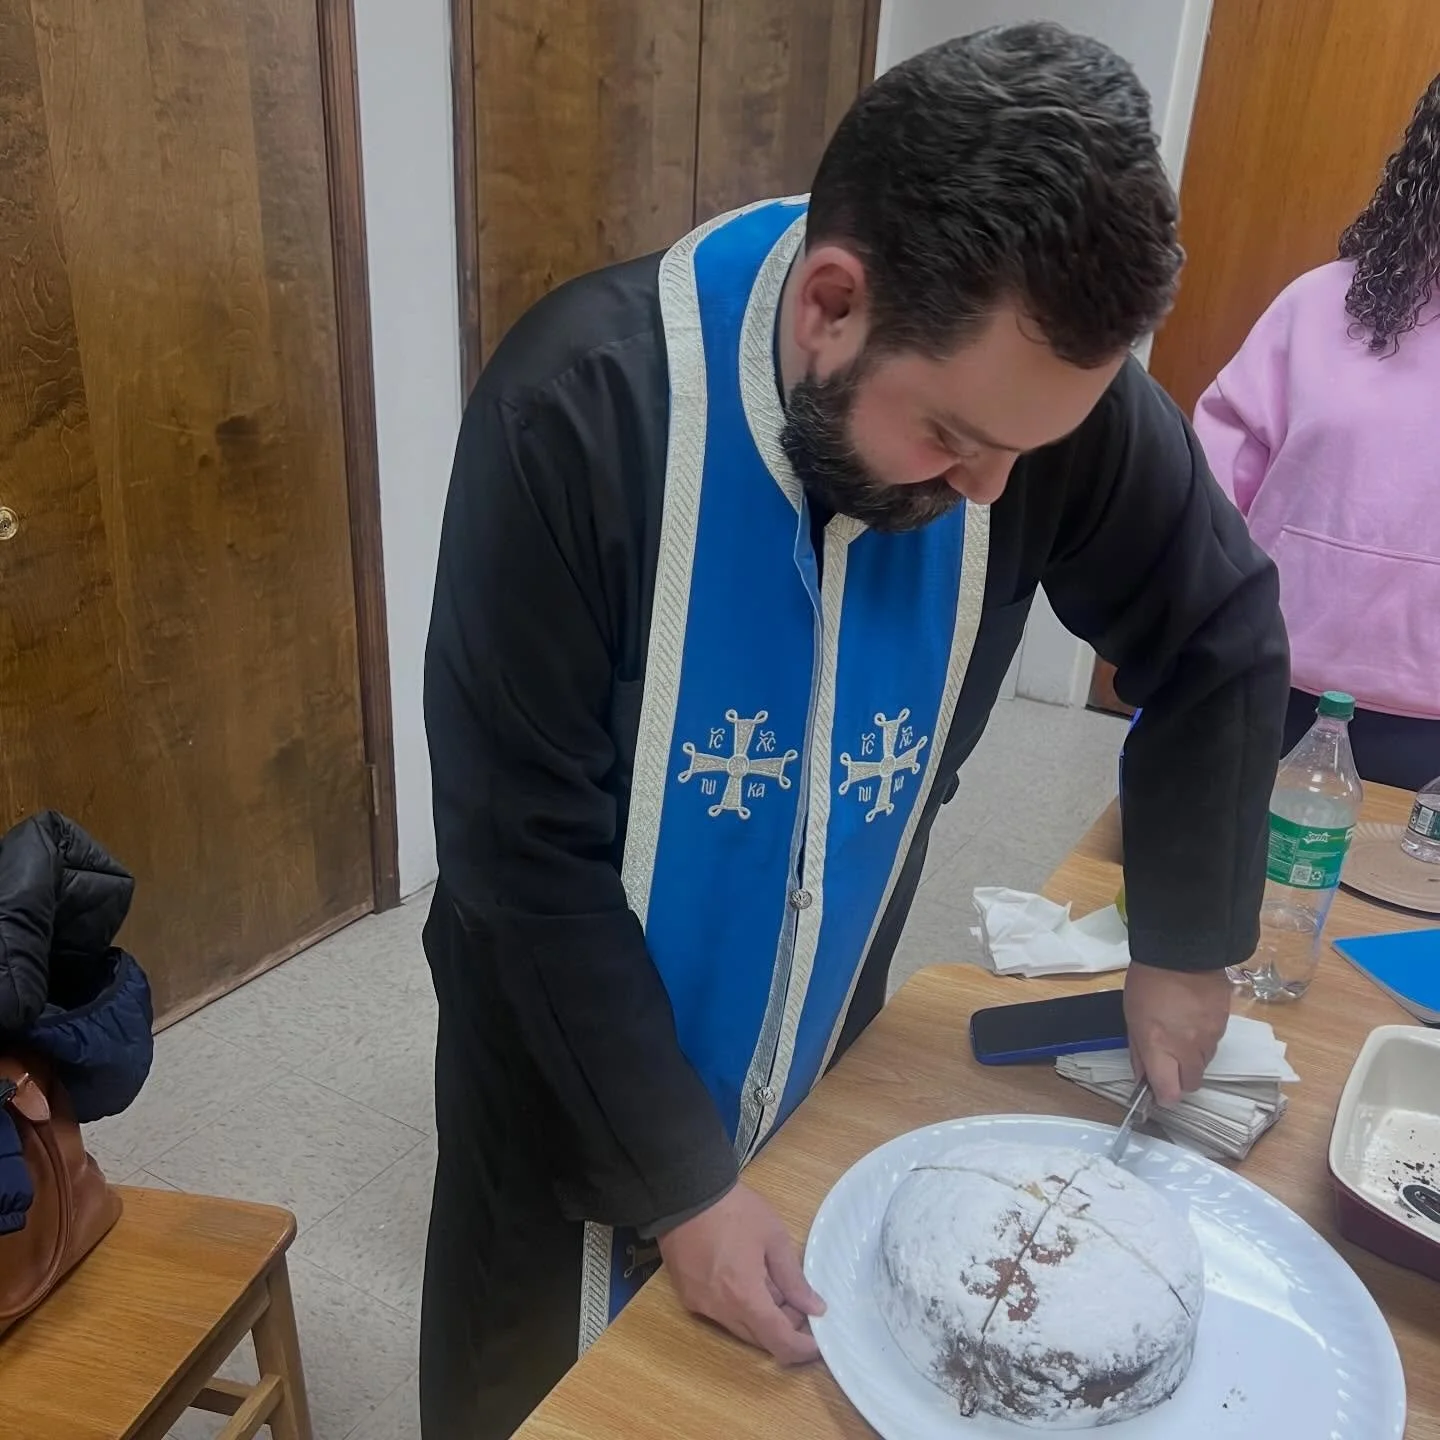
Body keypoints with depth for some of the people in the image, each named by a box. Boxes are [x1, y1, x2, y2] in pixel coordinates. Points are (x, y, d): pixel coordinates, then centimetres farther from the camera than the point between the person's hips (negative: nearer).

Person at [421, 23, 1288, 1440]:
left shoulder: (1047, 378, -17)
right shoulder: (584, 408, -29)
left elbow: (1220, 646, 0)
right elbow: (527, 855, -24)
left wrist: (1186, 947, 2)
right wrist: (679, 1182, -19)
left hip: (818, 1057, 3)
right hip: (577, 1065, -2)